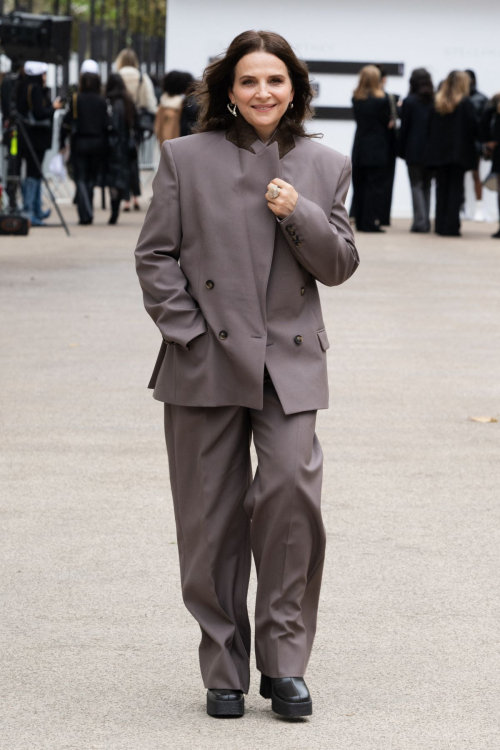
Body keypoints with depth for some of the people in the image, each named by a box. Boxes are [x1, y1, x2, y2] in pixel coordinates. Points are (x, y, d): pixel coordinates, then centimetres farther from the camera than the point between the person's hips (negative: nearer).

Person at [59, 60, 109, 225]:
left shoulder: (75, 100, -7)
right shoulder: (102, 102, -4)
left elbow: (67, 122, -5)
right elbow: (106, 125, -2)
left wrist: (62, 142, 4)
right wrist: (105, 146, 6)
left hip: (79, 143, -2)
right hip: (98, 142, 2)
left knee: (80, 179, 2)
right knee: (91, 179, 15)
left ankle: (85, 214, -11)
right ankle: (87, 211, 19)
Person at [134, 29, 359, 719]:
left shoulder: (325, 168, 10)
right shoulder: (186, 158, 5)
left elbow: (340, 265, 7)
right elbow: (155, 255, 4)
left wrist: (300, 216, -10)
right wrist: (188, 333, -6)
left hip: (290, 363, 0)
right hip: (206, 363, 0)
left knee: (292, 489, -16)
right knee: (212, 519, 3)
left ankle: (284, 662, -2)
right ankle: (224, 671, 14)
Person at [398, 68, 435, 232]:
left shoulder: (409, 102, -7)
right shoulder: (435, 101, 2)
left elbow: (404, 128, -5)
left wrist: (401, 150, 2)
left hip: (414, 151, -3)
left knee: (416, 186, 0)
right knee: (426, 186, 12)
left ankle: (420, 221, -8)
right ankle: (425, 222, 10)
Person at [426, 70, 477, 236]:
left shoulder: (437, 102, 4)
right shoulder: (465, 103, -10)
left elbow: (431, 127, 6)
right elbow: (473, 126, -10)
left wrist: (433, 148, 13)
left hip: (439, 152, 4)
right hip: (459, 152, -4)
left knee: (442, 187, 11)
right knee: (455, 188, 0)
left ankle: (440, 225, 11)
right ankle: (451, 227, -5)